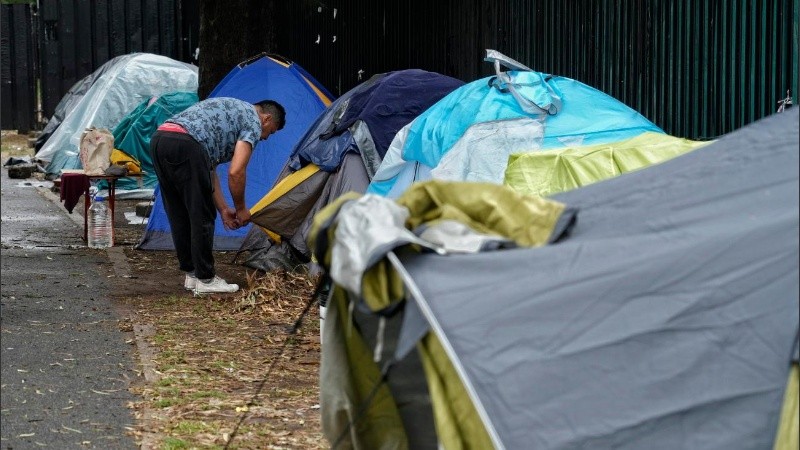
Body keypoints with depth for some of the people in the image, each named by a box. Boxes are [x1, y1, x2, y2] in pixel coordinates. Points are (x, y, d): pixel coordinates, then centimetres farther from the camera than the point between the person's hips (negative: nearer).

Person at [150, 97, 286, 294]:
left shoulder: (229, 109, 35)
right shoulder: (253, 122, 9)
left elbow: (209, 168, 34)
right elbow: (236, 172, 0)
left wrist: (223, 209, 33)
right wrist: (241, 209, 15)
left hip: (158, 139, 9)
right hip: (185, 145, -9)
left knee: (179, 216, 18)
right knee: (202, 217, 3)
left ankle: (191, 273, 27)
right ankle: (205, 280, 9)